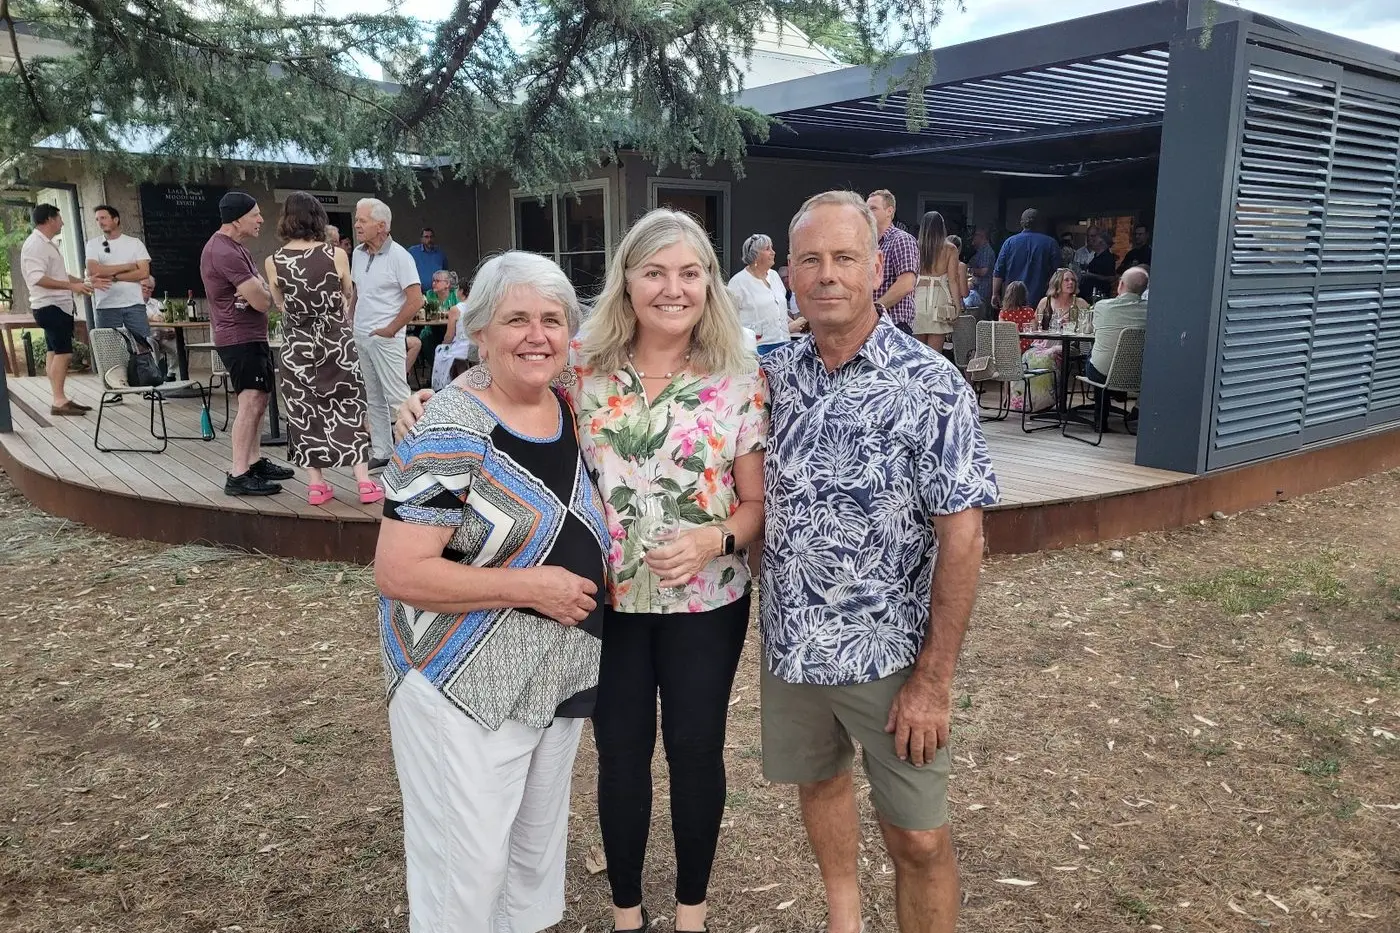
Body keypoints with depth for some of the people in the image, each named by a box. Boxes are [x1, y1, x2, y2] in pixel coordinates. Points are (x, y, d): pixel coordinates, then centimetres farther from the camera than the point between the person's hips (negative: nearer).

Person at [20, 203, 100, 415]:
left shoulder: (49, 244, 19)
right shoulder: (35, 245, -13)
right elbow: (37, 278, -24)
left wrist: (86, 283, 20)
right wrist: (72, 286, -29)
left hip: (59, 306, 10)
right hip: (50, 306, -10)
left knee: (55, 353, 10)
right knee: (63, 352, -13)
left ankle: (60, 400, 13)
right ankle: (59, 401, -13)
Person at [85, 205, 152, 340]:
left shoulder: (135, 243, 8)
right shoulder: (93, 244, 10)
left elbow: (144, 272, -4)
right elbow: (92, 271, -6)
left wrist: (113, 277, -9)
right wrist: (127, 266, -5)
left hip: (134, 304, -1)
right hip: (106, 307, 1)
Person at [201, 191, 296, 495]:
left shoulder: (236, 247, 14)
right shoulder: (224, 252, -21)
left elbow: (260, 292, 12)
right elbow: (263, 301, -22)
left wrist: (257, 291, -12)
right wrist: (263, 291, 1)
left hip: (252, 336, 11)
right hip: (239, 337, -11)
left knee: (258, 400, 16)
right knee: (250, 402, -15)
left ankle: (255, 462, 26)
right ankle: (238, 476, -15)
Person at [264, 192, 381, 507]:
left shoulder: (273, 262, -6)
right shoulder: (336, 255, -10)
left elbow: (281, 304, 10)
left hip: (297, 344, 1)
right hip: (335, 339, -1)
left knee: (305, 410, 10)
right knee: (348, 406, 7)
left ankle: (316, 485, 12)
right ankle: (365, 483, 4)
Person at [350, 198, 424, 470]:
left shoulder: (398, 256, -11)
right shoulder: (358, 254, 10)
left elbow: (415, 300, -16)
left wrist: (390, 329, -14)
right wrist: (350, 323, 11)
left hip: (385, 338, -7)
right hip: (361, 337, 7)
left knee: (397, 397, -6)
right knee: (374, 398, 12)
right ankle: (381, 452, 19)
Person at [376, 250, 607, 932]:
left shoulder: (571, 411, 3)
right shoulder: (451, 433, -19)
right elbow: (397, 573, -22)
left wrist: (587, 584, 2)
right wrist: (528, 586, -24)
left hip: (560, 679, 7)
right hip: (466, 685, -7)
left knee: (539, 847, 22)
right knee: (467, 866, 5)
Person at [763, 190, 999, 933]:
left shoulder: (930, 386, -15)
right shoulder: (773, 377, 0)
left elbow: (961, 536, -15)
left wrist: (934, 678, -15)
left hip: (890, 654, -4)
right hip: (789, 645, 5)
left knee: (917, 838, 5)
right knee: (818, 781, 22)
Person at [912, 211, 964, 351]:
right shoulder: (950, 249, 1)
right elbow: (952, 280, 0)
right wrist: (957, 306, 5)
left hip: (918, 296, 1)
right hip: (939, 296, -1)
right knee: (934, 352, 0)